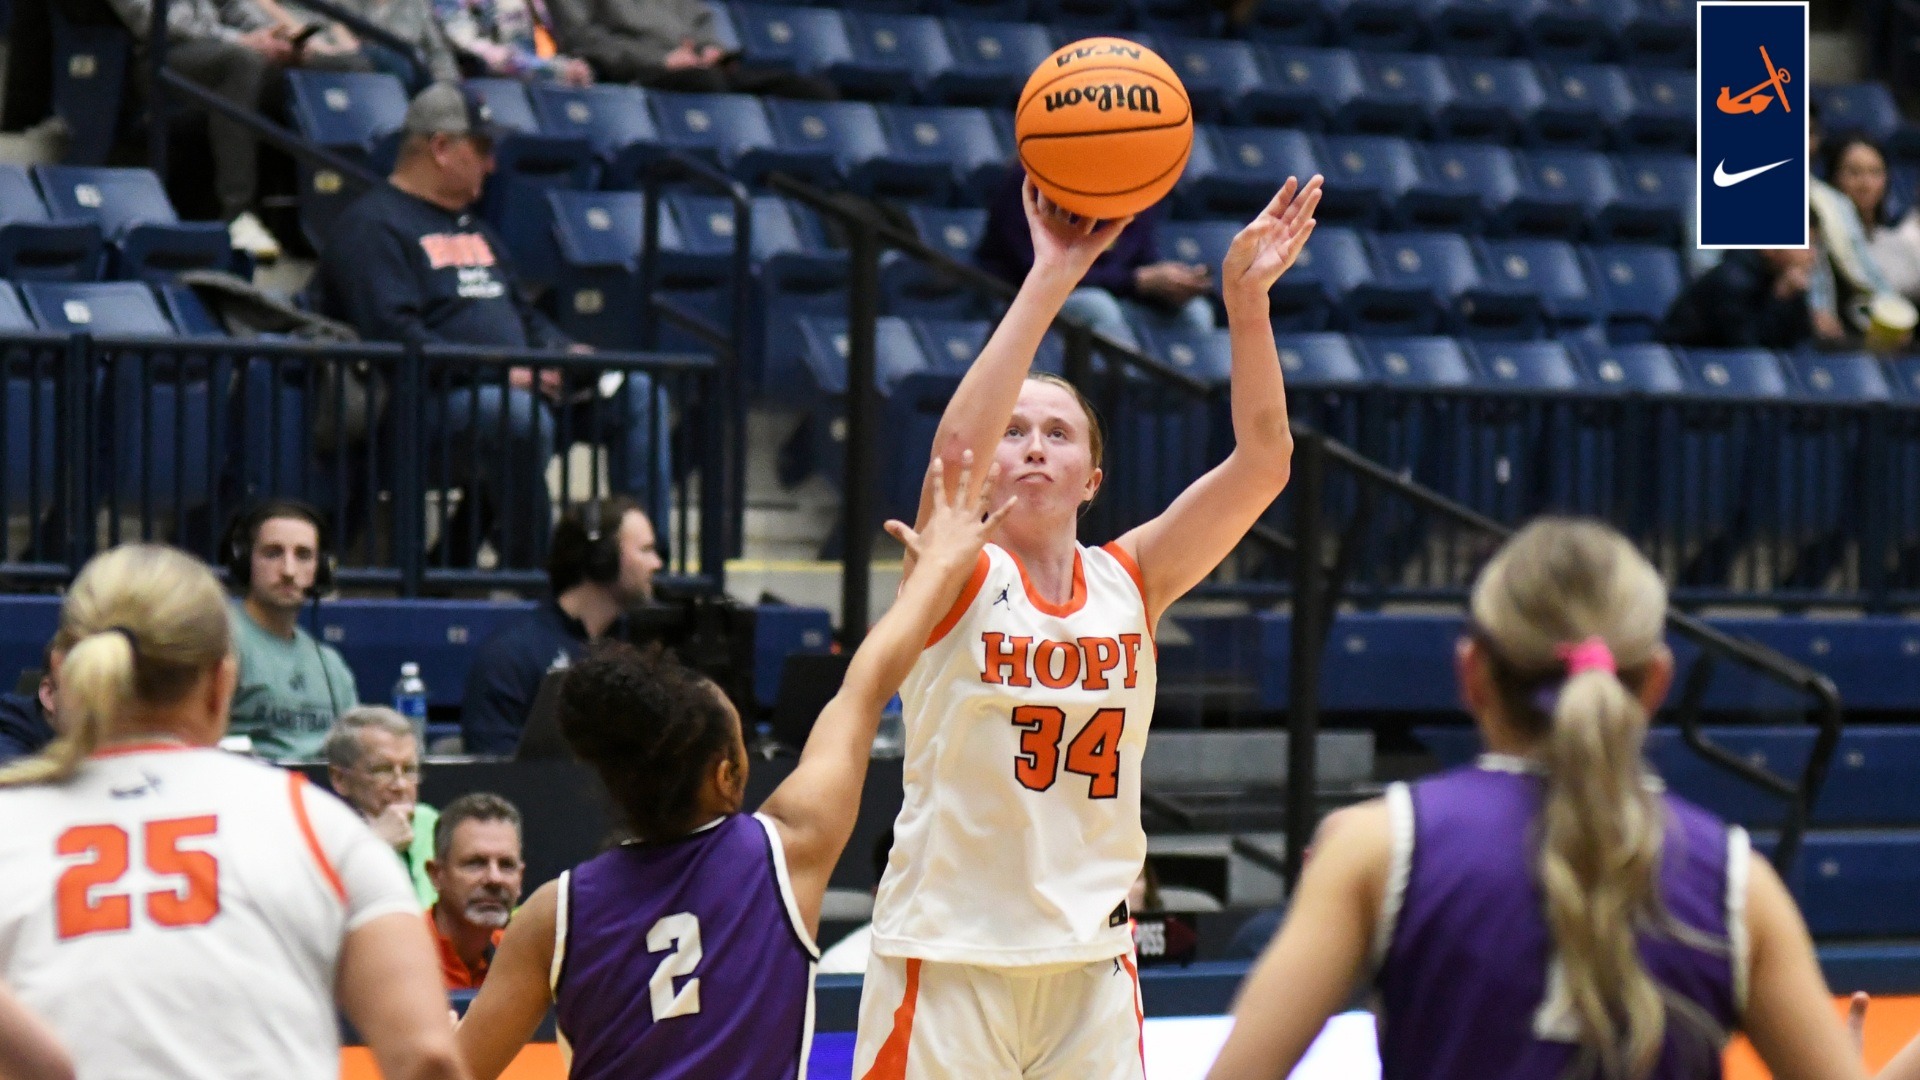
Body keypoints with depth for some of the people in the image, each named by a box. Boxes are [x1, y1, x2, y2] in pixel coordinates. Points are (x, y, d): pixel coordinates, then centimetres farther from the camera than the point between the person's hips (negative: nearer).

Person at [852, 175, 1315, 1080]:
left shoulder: (1129, 581, 5)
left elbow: (1262, 460, -6)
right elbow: (954, 444, -26)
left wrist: (1245, 298, -19)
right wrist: (1050, 278, -30)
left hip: (1089, 966, 4)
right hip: (950, 960, -4)